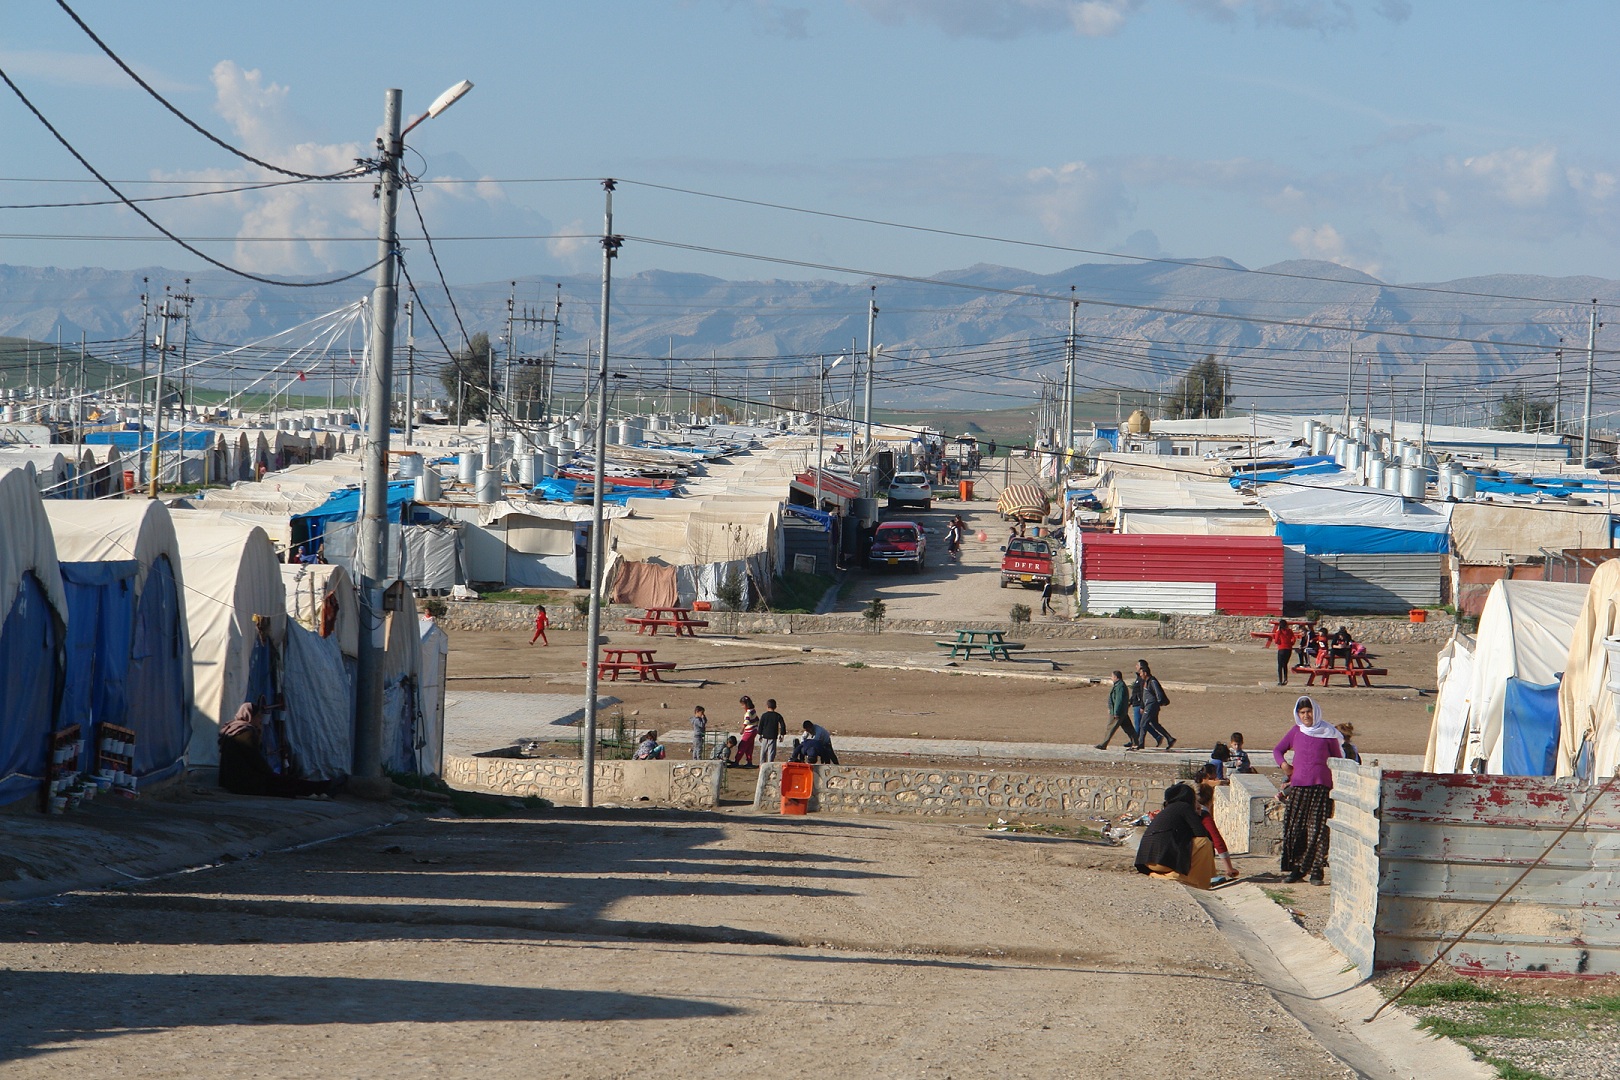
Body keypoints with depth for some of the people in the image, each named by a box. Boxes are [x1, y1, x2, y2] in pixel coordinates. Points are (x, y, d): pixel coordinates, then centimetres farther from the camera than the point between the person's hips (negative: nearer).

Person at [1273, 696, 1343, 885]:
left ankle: (1316, 871, -2)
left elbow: (1338, 759, 10)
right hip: (1298, 786, 3)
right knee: (1294, 828, -1)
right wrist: (1283, 763, -1)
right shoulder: (1296, 731, 11)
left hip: (1321, 786, -3)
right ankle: (1297, 869, 7)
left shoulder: (1328, 733, 5)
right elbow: (1277, 750, 20)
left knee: (1317, 830, -6)